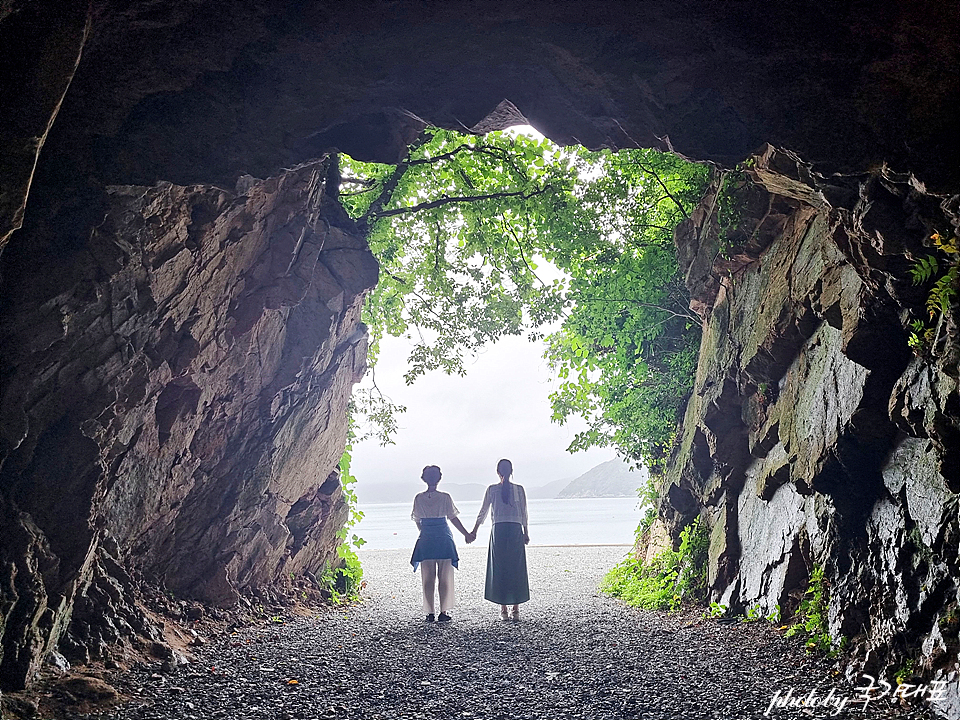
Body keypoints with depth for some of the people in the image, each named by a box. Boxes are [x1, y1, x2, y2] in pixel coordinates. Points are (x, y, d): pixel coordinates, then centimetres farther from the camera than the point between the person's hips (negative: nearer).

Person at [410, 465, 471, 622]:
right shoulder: (445, 497, -6)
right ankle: (444, 612, 7)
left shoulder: (418, 498, 0)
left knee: (428, 578, 8)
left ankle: (430, 612, 9)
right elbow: (453, 518, -4)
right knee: (444, 578, 6)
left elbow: (417, 521, 8)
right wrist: (466, 534, 4)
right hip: (444, 538, -1)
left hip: (425, 539, 2)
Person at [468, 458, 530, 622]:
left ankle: (503, 610, 7)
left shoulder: (492, 489, -1)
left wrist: (474, 532, 14)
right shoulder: (519, 489, 1)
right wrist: (526, 533, 13)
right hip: (516, 530, 1)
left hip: (498, 530, -1)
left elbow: (483, 512, 4)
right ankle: (515, 609, 8)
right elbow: (524, 514, 3)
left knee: (499, 569, 6)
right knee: (516, 569, 7)